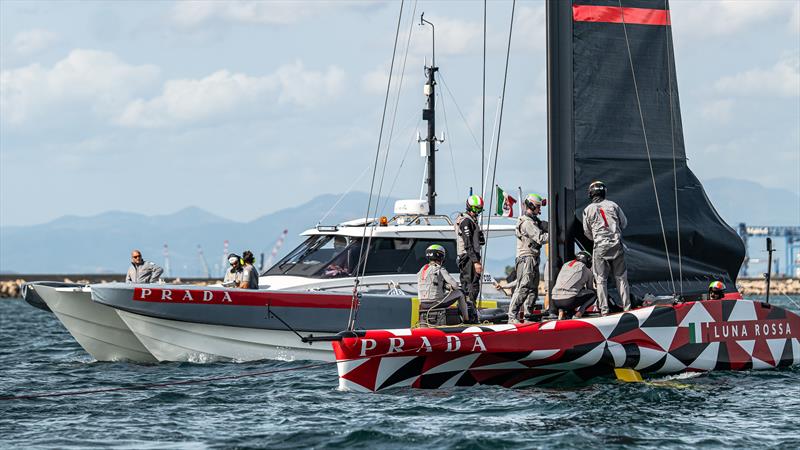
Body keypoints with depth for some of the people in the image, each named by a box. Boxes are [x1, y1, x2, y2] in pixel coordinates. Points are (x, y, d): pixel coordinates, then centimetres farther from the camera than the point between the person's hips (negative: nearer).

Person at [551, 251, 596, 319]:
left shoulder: (565, 265, 23)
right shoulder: (587, 270, 10)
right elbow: (590, 288, 23)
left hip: (555, 301, 5)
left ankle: (561, 310, 12)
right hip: (568, 300, -5)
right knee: (593, 294, 14)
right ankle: (579, 313, -4)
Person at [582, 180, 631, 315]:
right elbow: (624, 223, 11)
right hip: (616, 245, 2)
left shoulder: (588, 210, -2)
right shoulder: (613, 205, 2)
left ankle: (604, 308, -1)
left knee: (601, 279, 4)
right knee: (621, 277, 10)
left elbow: (587, 231, 7)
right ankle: (626, 305, 10)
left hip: (600, 247, -2)